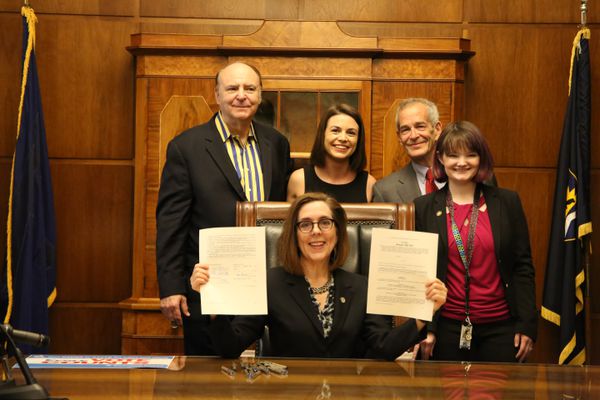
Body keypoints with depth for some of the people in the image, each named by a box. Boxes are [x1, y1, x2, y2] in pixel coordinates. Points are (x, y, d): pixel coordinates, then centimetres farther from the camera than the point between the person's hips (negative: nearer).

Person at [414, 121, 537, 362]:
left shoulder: (507, 202, 3)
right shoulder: (423, 208, 2)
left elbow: (522, 267, 3)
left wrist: (527, 324, -2)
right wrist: (424, 329, -3)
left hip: (500, 327, 0)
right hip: (447, 328, 0)